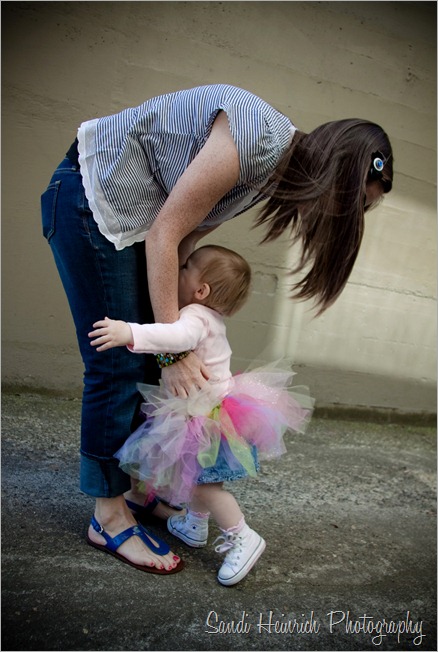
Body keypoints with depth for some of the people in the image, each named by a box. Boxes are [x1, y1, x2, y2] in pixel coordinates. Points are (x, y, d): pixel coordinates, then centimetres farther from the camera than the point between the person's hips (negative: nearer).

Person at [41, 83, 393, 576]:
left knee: (148, 364, 7)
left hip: (130, 216, 9)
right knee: (120, 364, -9)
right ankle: (109, 516, 6)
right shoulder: (256, 137, -25)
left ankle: (137, 487, 22)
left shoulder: (277, 168, 3)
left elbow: (184, 238, 3)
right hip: (88, 198, -9)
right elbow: (163, 236, -23)